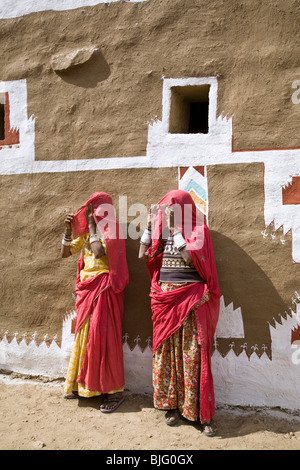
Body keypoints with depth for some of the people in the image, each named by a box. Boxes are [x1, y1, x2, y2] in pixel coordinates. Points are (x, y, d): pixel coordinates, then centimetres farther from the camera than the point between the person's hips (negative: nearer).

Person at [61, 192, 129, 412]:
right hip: (86, 287, 7)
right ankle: (83, 384, 26)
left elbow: (99, 252, -24)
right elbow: (65, 253, 14)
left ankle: (115, 390, 3)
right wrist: (69, 229, 1)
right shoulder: (86, 232, 13)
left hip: (103, 288, -7)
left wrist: (92, 225, -12)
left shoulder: (111, 229, -8)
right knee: (84, 334, 12)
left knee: (102, 335, -8)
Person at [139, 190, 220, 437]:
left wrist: (175, 228, -19)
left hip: (191, 299, -5)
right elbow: (143, 254, 5)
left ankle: (204, 413, 9)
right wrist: (151, 223, 2)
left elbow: (190, 257, -20)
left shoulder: (198, 229, -5)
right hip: (165, 298, 5)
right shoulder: (162, 229, 9)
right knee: (166, 352, 9)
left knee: (194, 355, -2)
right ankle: (172, 404, 24)